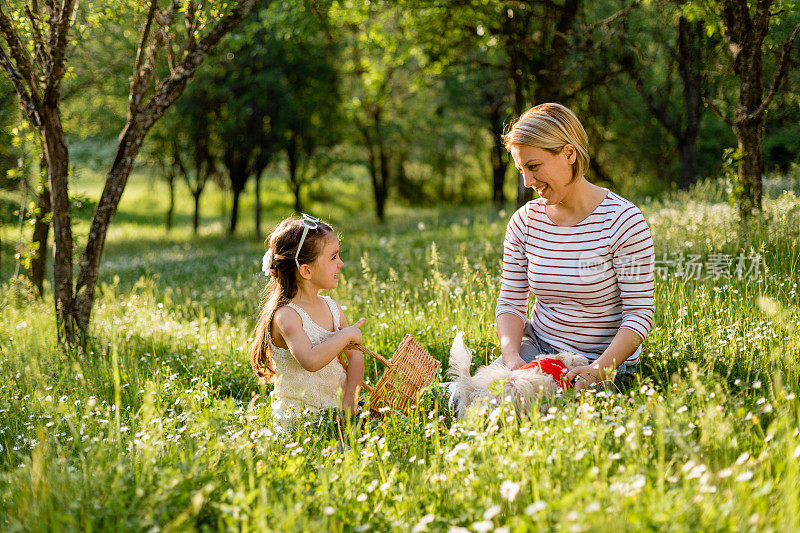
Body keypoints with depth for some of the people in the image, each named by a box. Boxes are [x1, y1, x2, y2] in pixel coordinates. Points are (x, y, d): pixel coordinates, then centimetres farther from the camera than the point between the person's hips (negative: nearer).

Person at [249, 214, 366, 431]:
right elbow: (310, 361, -32)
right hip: (298, 417, -8)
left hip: (337, 408, 8)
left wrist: (349, 395, -7)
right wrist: (346, 335, -20)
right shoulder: (285, 316, -16)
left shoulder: (332, 307, 8)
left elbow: (354, 356, 10)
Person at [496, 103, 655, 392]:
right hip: (537, 346, 4)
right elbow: (510, 302, 3)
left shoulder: (623, 220, -14)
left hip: (605, 359, -4)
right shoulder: (525, 221, 1)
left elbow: (640, 313, -14)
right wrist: (511, 356, -18)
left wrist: (600, 368, -29)